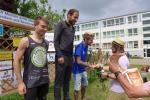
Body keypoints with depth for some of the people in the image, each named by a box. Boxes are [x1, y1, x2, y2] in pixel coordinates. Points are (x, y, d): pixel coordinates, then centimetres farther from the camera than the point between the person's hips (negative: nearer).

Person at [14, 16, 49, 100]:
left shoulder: (46, 43, 5)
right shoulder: (26, 41, -8)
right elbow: (17, 61, -9)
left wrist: (47, 76, 14)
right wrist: (20, 82, -12)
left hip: (44, 81, 5)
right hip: (30, 82, -5)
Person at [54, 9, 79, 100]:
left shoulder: (73, 28, 19)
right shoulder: (61, 25, 0)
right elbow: (56, 41, -7)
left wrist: (72, 56, 11)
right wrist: (59, 56, -14)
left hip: (70, 57, 7)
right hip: (62, 56, -7)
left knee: (67, 80, 13)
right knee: (59, 82, -1)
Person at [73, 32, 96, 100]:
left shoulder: (86, 46, 1)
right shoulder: (79, 47, -23)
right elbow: (78, 61, -25)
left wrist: (87, 66, 4)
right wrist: (90, 65, -22)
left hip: (83, 70, 8)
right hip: (77, 71, -8)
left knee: (84, 85, 21)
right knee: (77, 88, 2)